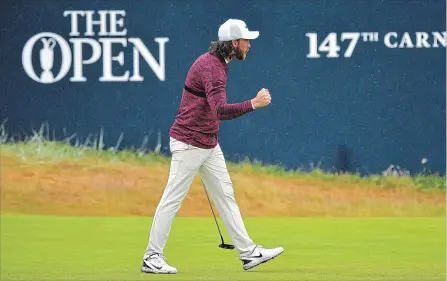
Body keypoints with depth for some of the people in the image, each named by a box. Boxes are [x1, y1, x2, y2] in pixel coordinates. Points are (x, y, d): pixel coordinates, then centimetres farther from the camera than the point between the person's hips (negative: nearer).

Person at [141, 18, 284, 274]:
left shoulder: (218, 63, 11)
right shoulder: (211, 67, -22)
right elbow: (221, 110, -34)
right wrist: (253, 104, -37)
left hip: (209, 145, 10)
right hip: (188, 144, -10)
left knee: (225, 195, 9)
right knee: (173, 199, -3)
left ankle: (248, 253, 11)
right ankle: (152, 258, 3)